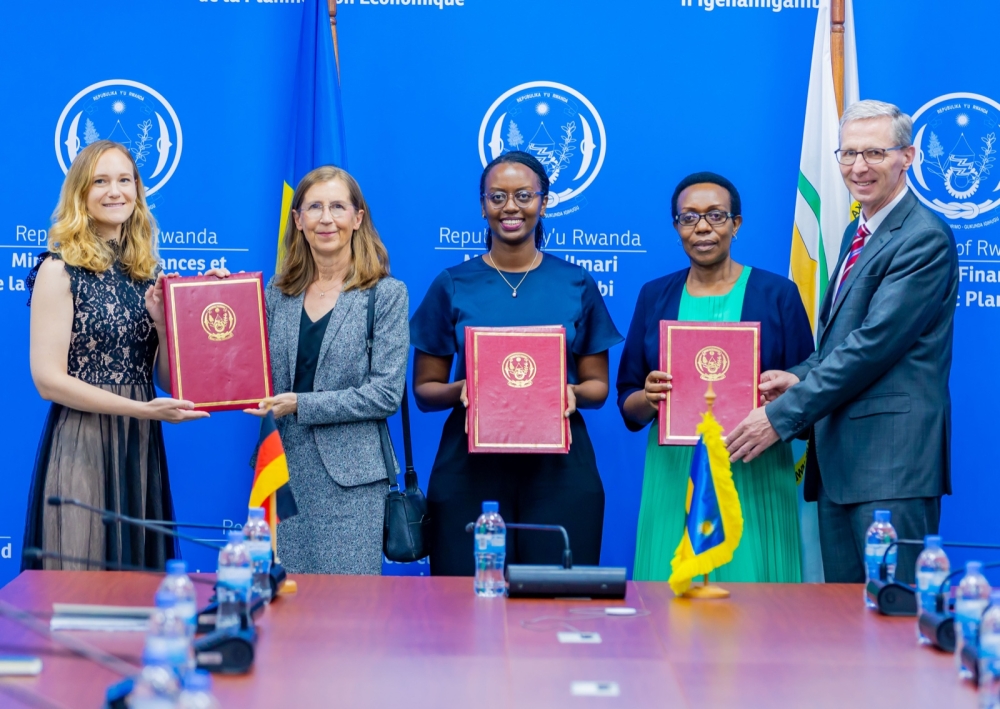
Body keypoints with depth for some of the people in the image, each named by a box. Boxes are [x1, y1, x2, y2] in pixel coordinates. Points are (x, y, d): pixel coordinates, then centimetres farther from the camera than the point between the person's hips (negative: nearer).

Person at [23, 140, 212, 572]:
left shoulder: (148, 272, 10)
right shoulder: (60, 269, -5)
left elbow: (169, 377, 8)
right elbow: (48, 379, -12)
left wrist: (162, 320, -9)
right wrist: (141, 409, -17)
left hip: (143, 447, 5)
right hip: (81, 446, -5)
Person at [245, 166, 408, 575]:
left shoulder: (386, 295, -2)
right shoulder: (278, 293, 11)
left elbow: (386, 394, -9)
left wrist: (301, 404, -14)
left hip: (349, 477, -4)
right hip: (284, 471, 4)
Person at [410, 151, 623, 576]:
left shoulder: (577, 286, 7)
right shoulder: (452, 286, 6)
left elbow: (598, 387, 12)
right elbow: (424, 390, 9)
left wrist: (573, 393, -10)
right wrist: (460, 391, -12)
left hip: (558, 465, 0)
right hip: (471, 464, 0)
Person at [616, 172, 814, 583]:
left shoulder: (778, 293, 4)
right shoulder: (654, 296, 10)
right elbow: (628, 404, 10)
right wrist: (648, 398, -11)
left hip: (754, 477, -2)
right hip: (673, 476, 2)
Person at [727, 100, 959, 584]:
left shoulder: (925, 238, -11)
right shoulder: (857, 232, 20)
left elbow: (874, 342, -18)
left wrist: (782, 416, -16)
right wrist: (802, 376, 3)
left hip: (891, 458, -9)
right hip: (838, 454, 9)